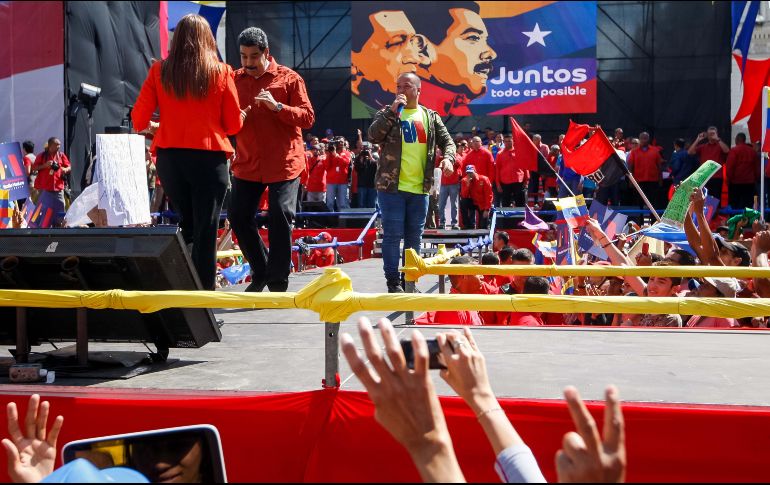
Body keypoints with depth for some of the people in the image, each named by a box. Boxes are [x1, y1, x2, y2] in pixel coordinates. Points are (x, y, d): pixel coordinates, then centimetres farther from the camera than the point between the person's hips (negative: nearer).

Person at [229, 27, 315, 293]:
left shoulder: (289, 78, -2)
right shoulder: (235, 79, 8)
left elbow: (308, 118, -7)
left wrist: (277, 106, -21)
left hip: (284, 163, -4)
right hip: (247, 163, 4)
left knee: (280, 219, -7)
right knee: (239, 217, 3)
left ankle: (278, 283, 6)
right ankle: (261, 272, 23)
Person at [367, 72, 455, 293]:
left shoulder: (430, 117, 12)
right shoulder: (387, 113, 4)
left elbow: (447, 141, 14)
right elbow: (373, 135, -12)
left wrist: (448, 158, -7)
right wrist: (392, 111, -16)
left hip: (420, 188, 3)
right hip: (391, 186, -3)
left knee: (414, 237, 9)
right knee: (392, 235, -3)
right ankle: (393, 281, 5)